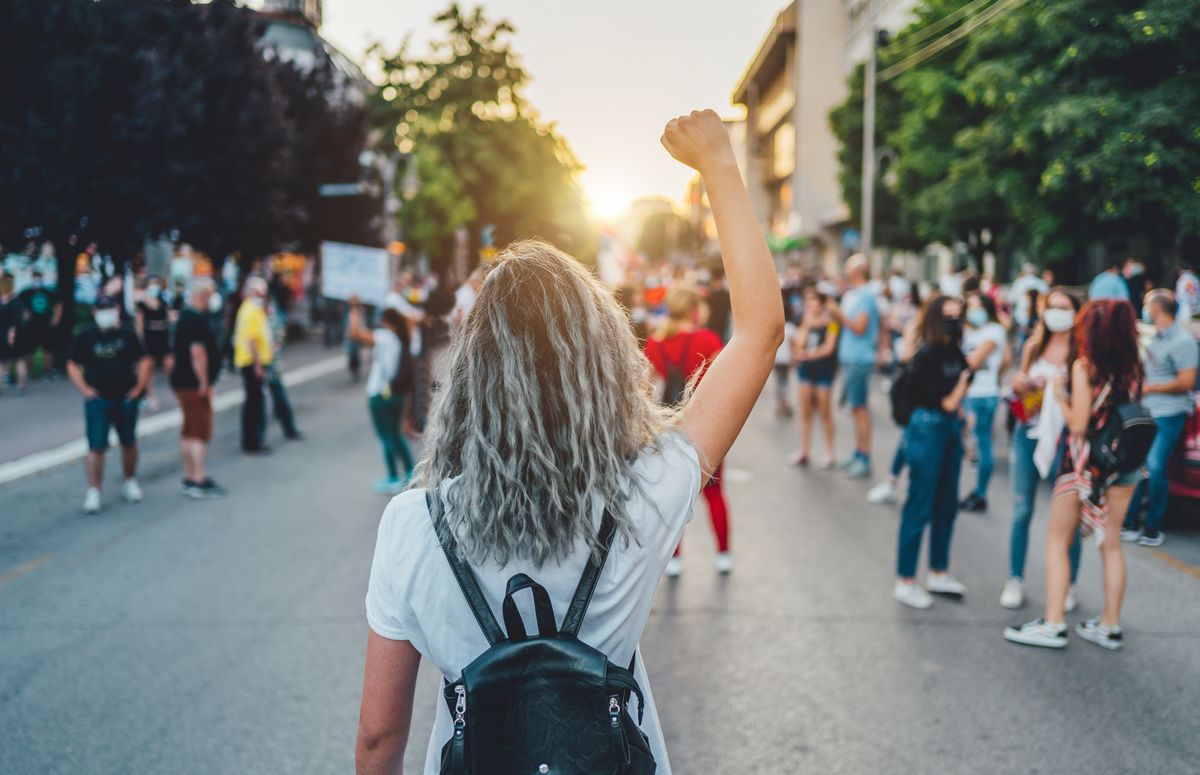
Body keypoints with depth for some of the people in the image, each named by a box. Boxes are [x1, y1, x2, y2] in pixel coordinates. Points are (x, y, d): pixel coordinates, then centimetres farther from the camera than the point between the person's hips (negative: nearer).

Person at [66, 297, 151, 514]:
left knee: (129, 443, 14)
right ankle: (93, 492, -4)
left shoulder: (127, 335, 3)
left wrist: (139, 386, -2)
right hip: (97, 400, -2)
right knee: (96, 447, -7)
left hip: (126, 399, 2)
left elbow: (143, 361, 8)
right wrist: (84, 389, -8)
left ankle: (130, 482, 32)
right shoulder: (85, 337, -1)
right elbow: (73, 366, 3)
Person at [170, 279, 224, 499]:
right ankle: (200, 481, -7)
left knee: (189, 432, 14)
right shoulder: (197, 320, -18)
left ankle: (190, 478, 21)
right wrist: (204, 384, -20)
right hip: (194, 384, -10)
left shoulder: (184, 316, 15)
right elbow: (198, 352, -25)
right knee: (201, 432, -7)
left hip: (182, 381, 10)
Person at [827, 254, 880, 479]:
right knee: (856, 407, 14)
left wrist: (839, 312, -13)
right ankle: (858, 454, 22)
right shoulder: (850, 295, 15)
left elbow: (860, 327, -18)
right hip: (849, 358, 9)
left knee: (859, 407, -7)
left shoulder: (865, 296, -12)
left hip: (860, 359, -9)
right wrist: (834, 311, 3)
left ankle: (865, 460, -4)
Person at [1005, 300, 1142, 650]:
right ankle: (1110, 625, 18)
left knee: (1058, 542, 5)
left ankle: (1053, 625, 3)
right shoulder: (1132, 367, 3)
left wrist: (1060, 396, 0)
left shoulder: (1084, 366, -12)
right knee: (1111, 543, 12)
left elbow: (1078, 425, -16)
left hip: (1085, 462, -5)